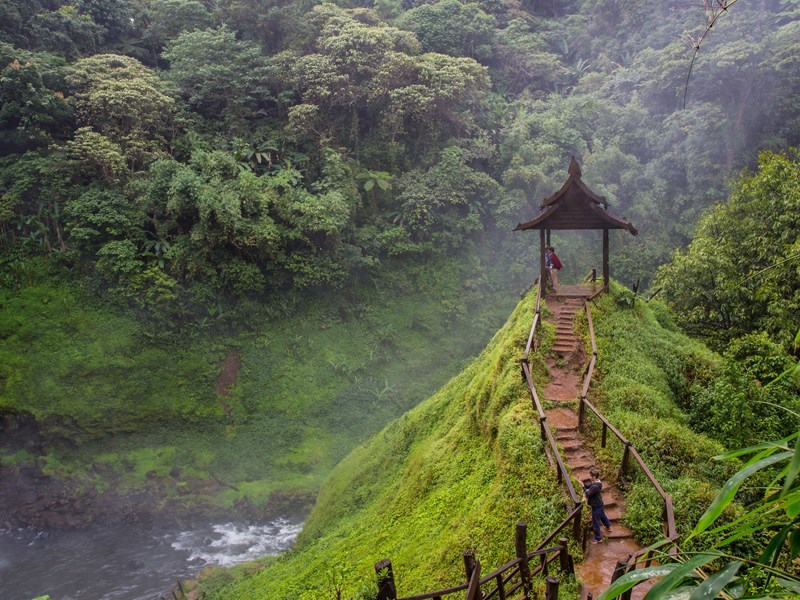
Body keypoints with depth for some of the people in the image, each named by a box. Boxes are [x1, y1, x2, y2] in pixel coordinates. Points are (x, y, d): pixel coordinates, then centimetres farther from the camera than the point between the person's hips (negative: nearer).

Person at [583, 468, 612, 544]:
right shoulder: (597, 482, -4)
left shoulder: (595, 487, -35)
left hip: (596, 507, -9)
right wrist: (582, 483, -11)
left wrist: (583, 487, -18)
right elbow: (588, 486, 5)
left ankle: (598, 538, 20)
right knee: (602, 516, 33)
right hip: (600, 504, 9)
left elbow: (588, 494, -28)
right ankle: (608, 527, 57)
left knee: (595, 522, 6)